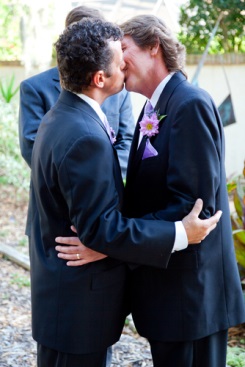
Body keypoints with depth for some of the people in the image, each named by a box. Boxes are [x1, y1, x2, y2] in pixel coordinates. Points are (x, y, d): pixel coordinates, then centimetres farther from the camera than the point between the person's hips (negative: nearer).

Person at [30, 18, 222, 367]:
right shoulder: (85, 137, -27)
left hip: (58, 283, 10)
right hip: (78, 300, -10)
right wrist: (179, 234, -21)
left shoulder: (60, 116, 6)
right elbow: (100, 228, -26)